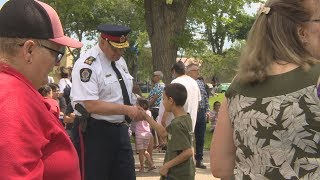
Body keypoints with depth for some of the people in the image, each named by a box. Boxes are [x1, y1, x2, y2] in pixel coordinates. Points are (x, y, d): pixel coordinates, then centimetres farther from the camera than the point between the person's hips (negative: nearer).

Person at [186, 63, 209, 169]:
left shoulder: (201, 83, 15)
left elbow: (206, 97, 19)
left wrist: (207, 110, 13)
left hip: (201, 113, 6)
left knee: (200, 137, 11)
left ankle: (199, 160, 20)